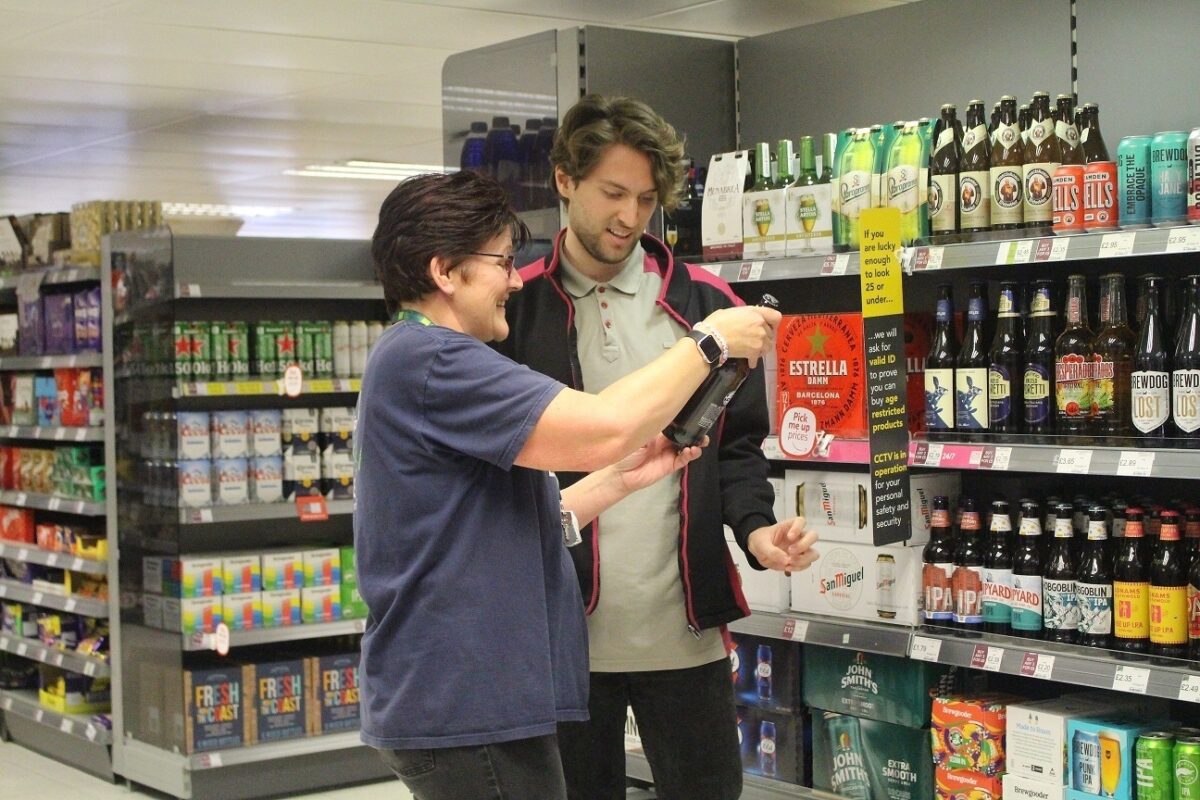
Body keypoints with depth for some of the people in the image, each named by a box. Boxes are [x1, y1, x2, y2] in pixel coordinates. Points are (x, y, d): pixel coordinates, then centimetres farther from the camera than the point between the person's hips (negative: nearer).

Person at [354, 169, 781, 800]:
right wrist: (712, 340, -12)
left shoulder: (414, 361, 18)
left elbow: (522, 526, 19)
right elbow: (603, 428, -25)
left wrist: (620, 479, 9)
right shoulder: (426, 358, -17)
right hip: (465, 711, -11)